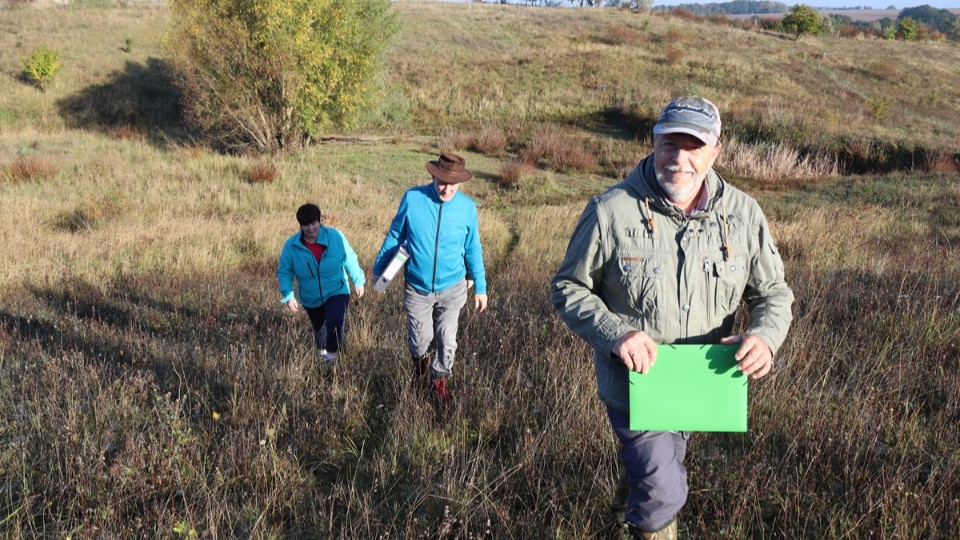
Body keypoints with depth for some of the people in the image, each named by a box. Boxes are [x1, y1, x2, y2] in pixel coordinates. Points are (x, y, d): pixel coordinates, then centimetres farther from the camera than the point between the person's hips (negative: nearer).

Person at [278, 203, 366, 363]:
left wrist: (358, 281, 3)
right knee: (319, 329, 20)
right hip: (311, 299, 2)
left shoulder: (335, 236, -16)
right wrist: (289, 296, -17)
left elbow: (349, 259, -3)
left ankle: (332, 353, -3)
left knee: (335, 322, -28)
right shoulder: (291, 245, -15)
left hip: (337, 292, -2)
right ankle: (323, 351, 50)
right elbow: (284, 272, -7)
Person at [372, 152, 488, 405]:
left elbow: (472, 249, 2)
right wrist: (378, 269, 9)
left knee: (447, 340, 10)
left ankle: (440, 379, 37)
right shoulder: (412, 199, -14)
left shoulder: (467, 206, -11)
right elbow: (394, 237, 0)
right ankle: (420, 362, 48)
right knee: (420, 339, 13)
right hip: (417, 289, 0)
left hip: (452, 289, 1)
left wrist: (480, 287, 6)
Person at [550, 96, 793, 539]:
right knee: (662, 493, -5)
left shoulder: (743, 214, -10)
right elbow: (567, 288, -11)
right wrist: (614, 333, -29)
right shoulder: (611, 211, -20)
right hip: (634, 383, -4)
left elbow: (773, 292, -1)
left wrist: (764, 336, -25)